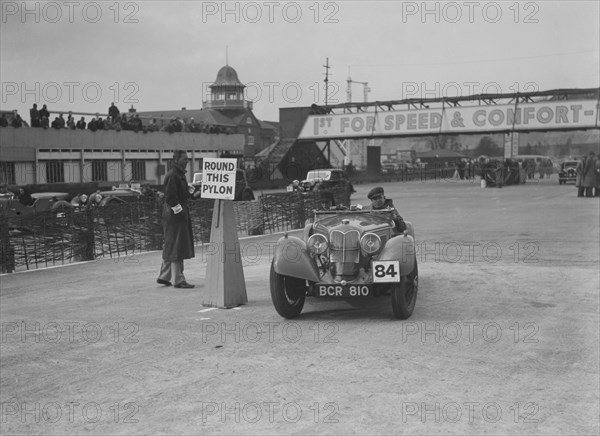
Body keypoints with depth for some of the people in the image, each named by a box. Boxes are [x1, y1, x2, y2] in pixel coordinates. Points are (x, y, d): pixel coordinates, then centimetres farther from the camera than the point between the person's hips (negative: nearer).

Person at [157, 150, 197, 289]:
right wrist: (179, 211, -20)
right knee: (177, 247, -6)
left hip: (179, 213, 11)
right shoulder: (172, 175, -15)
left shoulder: (180, 174, 17)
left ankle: (163, 277, 22)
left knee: (171, 247, 15)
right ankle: (178, 280, -2)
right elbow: (170, 197, -21)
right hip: (174, 214, -11)